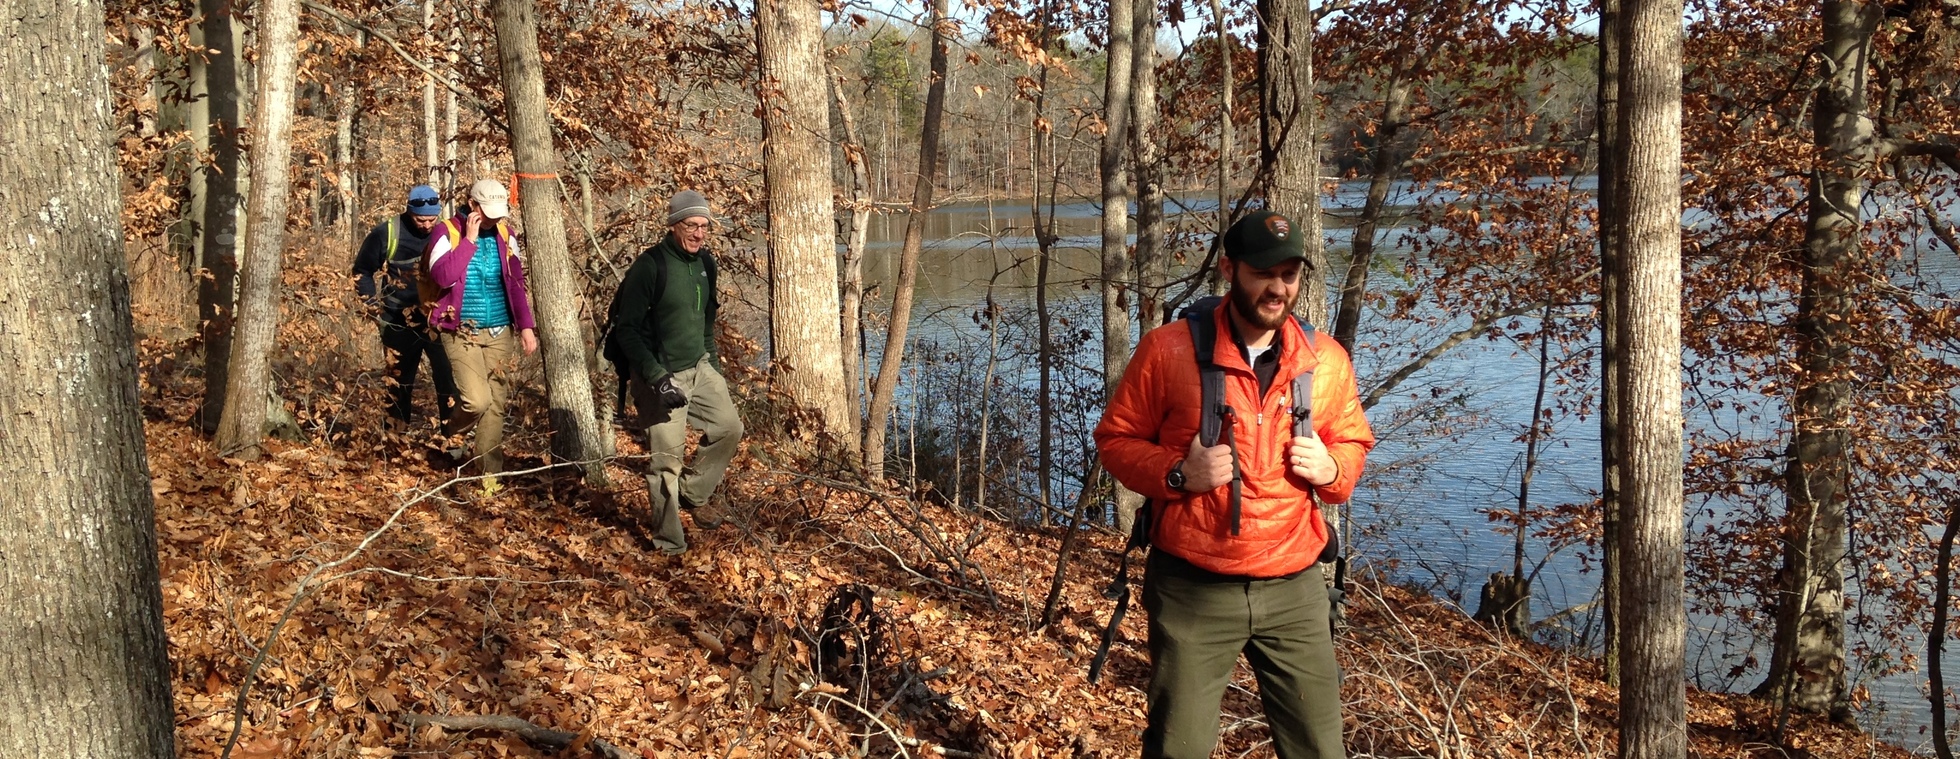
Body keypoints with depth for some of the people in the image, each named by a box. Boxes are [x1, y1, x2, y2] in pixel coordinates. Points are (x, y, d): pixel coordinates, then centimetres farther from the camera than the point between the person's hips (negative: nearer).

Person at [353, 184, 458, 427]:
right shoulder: (386, 233, -7)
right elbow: (362, 272, 6)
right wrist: (376, 306, -2)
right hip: (400, 323, 0)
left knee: (449, 380, -8)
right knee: (399, 382, 12)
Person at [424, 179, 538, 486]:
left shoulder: (504, 234, 6)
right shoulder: (448, 233, -6)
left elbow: (516, 283, 12)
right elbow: (442, 276, -21)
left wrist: (526, 325, 4)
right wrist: (469, 240, -19)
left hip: (500, 332, 4)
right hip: (461, 332, -4)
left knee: (496, 403, 3)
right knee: (477, 400, -18)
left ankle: (489, 473, 12)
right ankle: (451, 433, 15)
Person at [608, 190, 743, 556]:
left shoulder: (705, 263, 6)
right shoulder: (650, 266, -18)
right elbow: (626, 329, -18)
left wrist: (713, 361, 17)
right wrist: (657, 378, -23)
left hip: (699, 368, 8)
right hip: (661, 375, -7)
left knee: (729, 427, 6)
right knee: (666, 457, -5)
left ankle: (690, 494, 22)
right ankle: (669, 543, 6)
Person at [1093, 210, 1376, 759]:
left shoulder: (1327, 360, 3)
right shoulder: (1169, 349, -8)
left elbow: (1353, 442, 17)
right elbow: (1116, 438, 0)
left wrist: (1332, 469, -6)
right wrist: (1177, 474, -17)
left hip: (1294, 589, 3)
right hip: (1192, 589, -3)